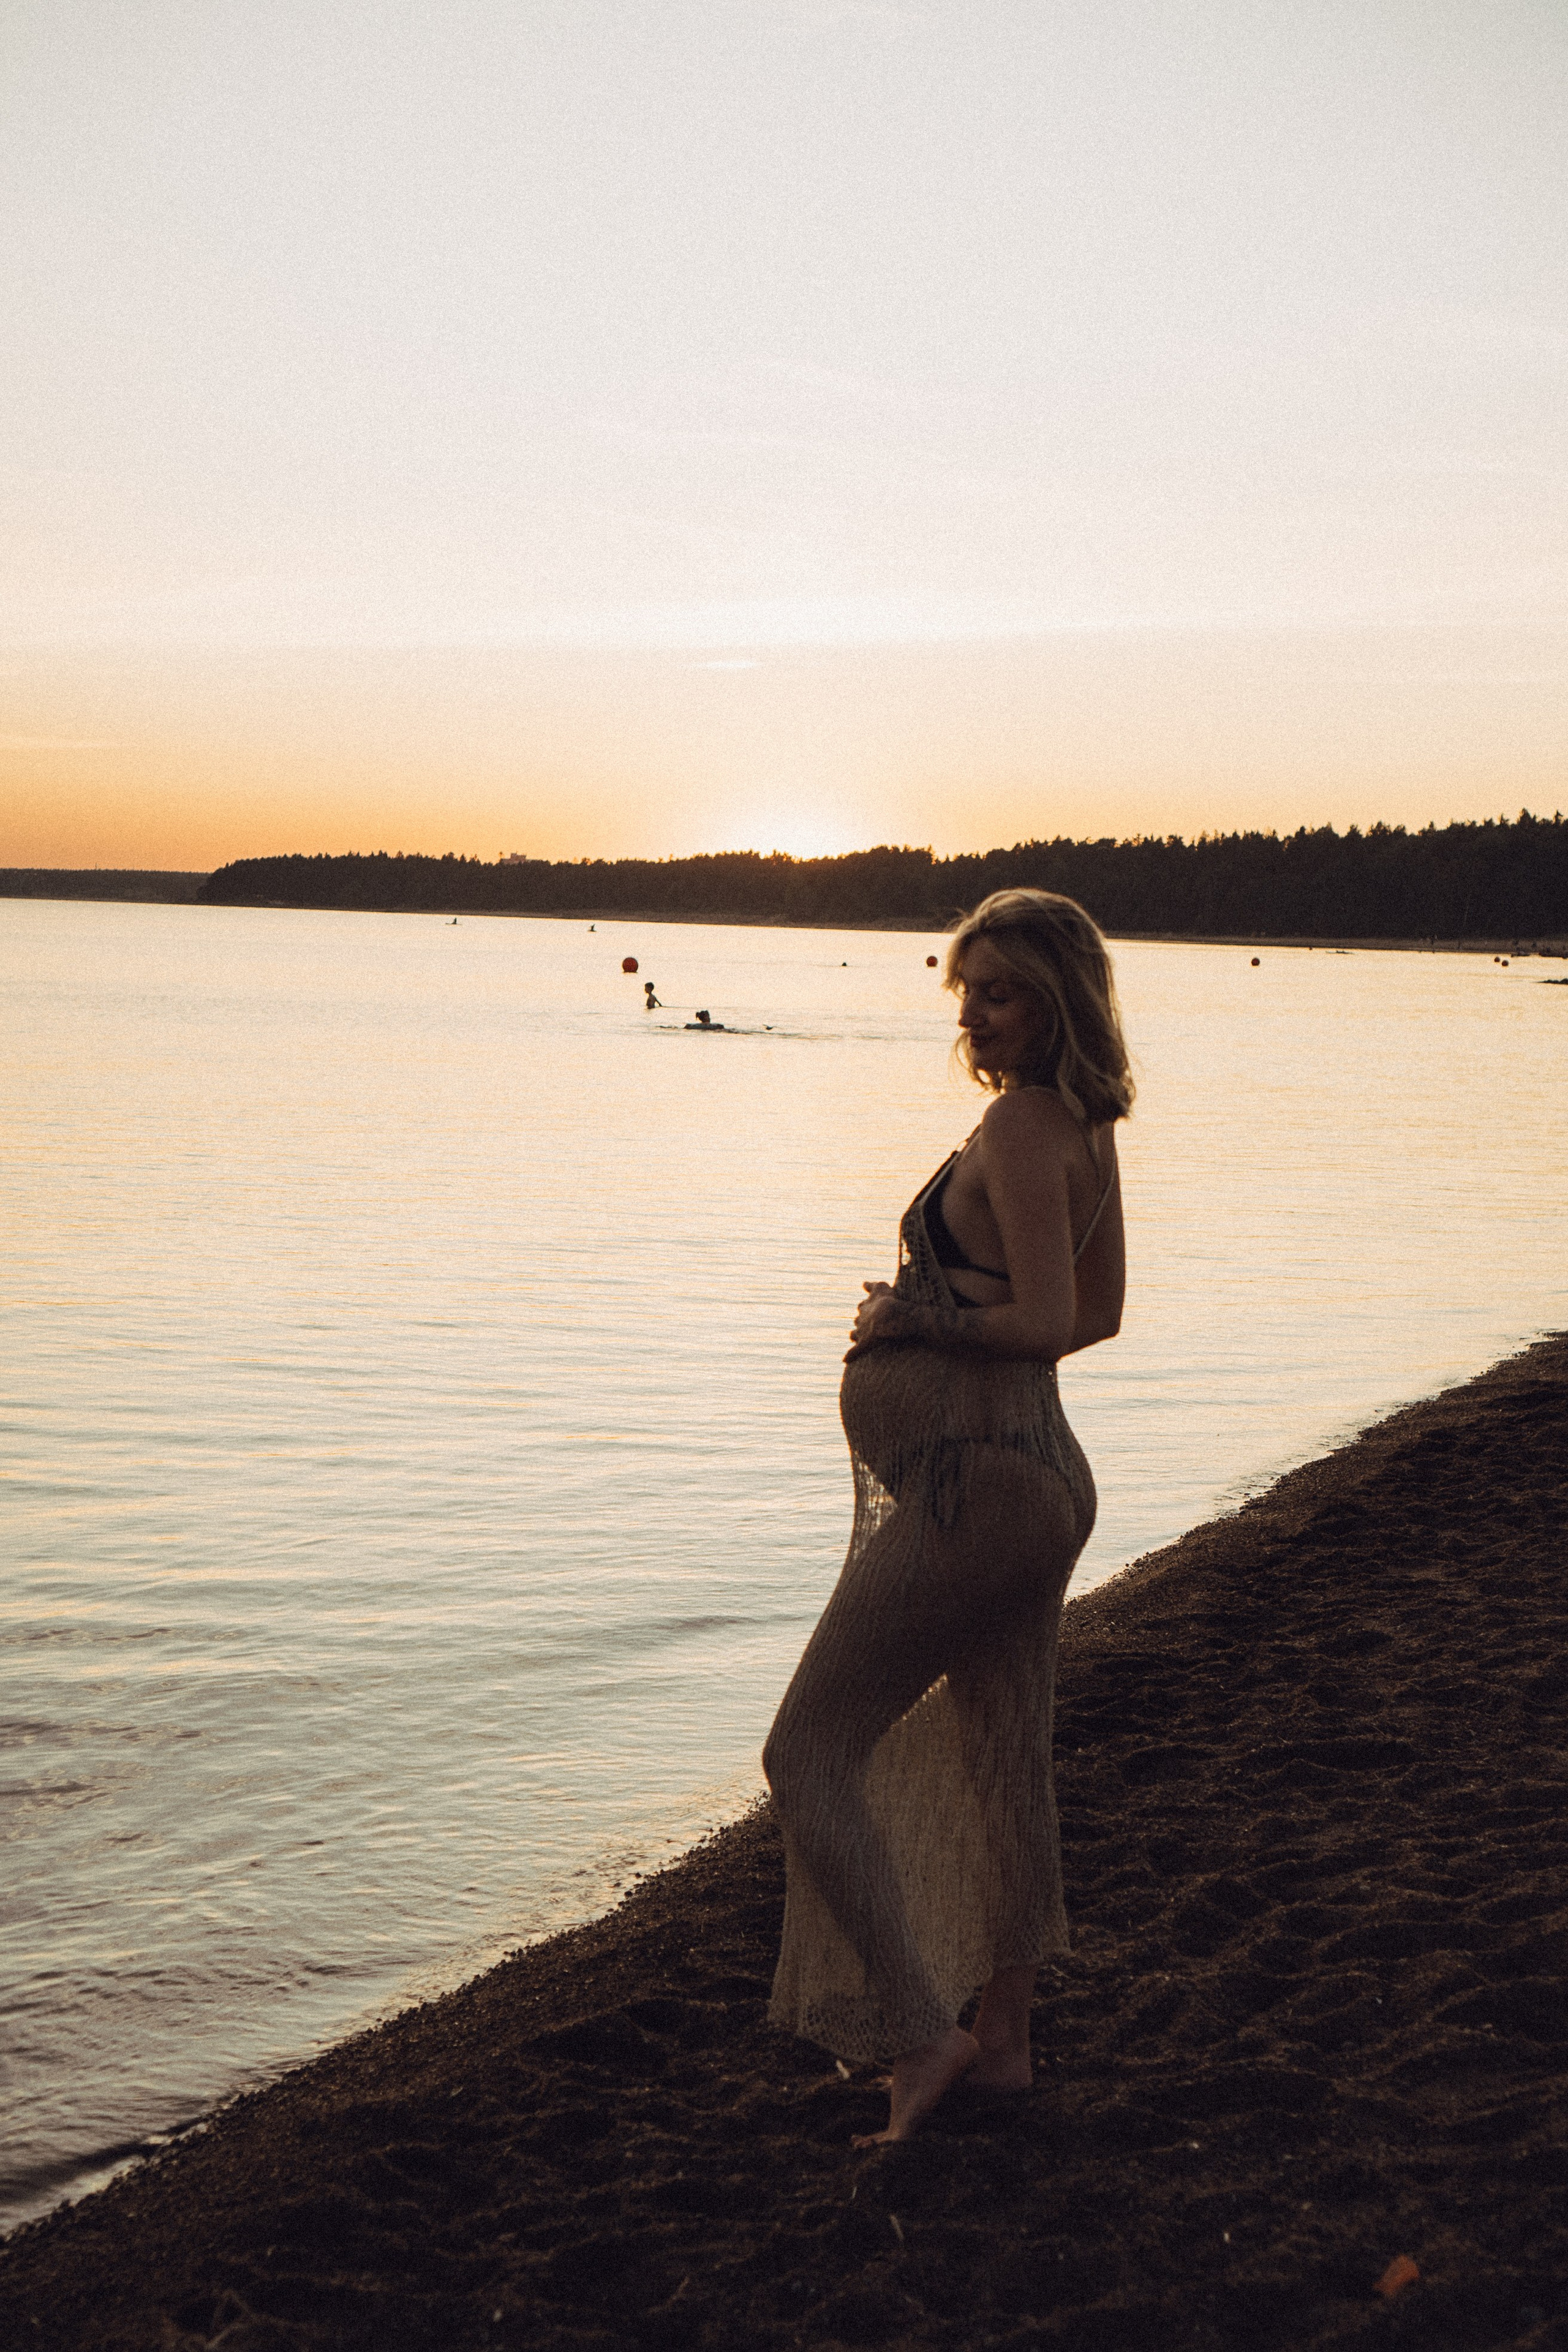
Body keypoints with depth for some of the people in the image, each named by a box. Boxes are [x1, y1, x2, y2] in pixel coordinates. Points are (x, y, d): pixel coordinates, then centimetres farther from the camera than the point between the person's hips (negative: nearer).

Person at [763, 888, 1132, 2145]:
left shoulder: (1020, 1126, -17)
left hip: (969, 1483, -10)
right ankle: (1001, 2038, 32)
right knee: (1003, 1764, 19)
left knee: (809, 1755, -1)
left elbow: (1046, 1320, -23)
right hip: (1044, 1472, 10)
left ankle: (915, 2039, 0)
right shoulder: (1088, 1126, 10)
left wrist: (912, 1319, -9)